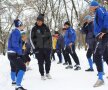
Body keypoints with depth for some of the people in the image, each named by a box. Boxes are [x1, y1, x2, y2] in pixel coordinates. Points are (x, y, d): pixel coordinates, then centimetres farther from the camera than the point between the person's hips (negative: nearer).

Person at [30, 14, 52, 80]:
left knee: (48, 61, 5)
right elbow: (31, 39, 1)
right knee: (41, 62, 0)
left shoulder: (46, 28, 5)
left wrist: (50, 46, 5)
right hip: (39, 48, -2)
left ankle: (47, 73, 25)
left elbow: (50, 37, 11)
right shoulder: (34, 29, -1)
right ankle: (42, 75, 14)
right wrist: (35, 47, -5)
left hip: (46, 47, 2)